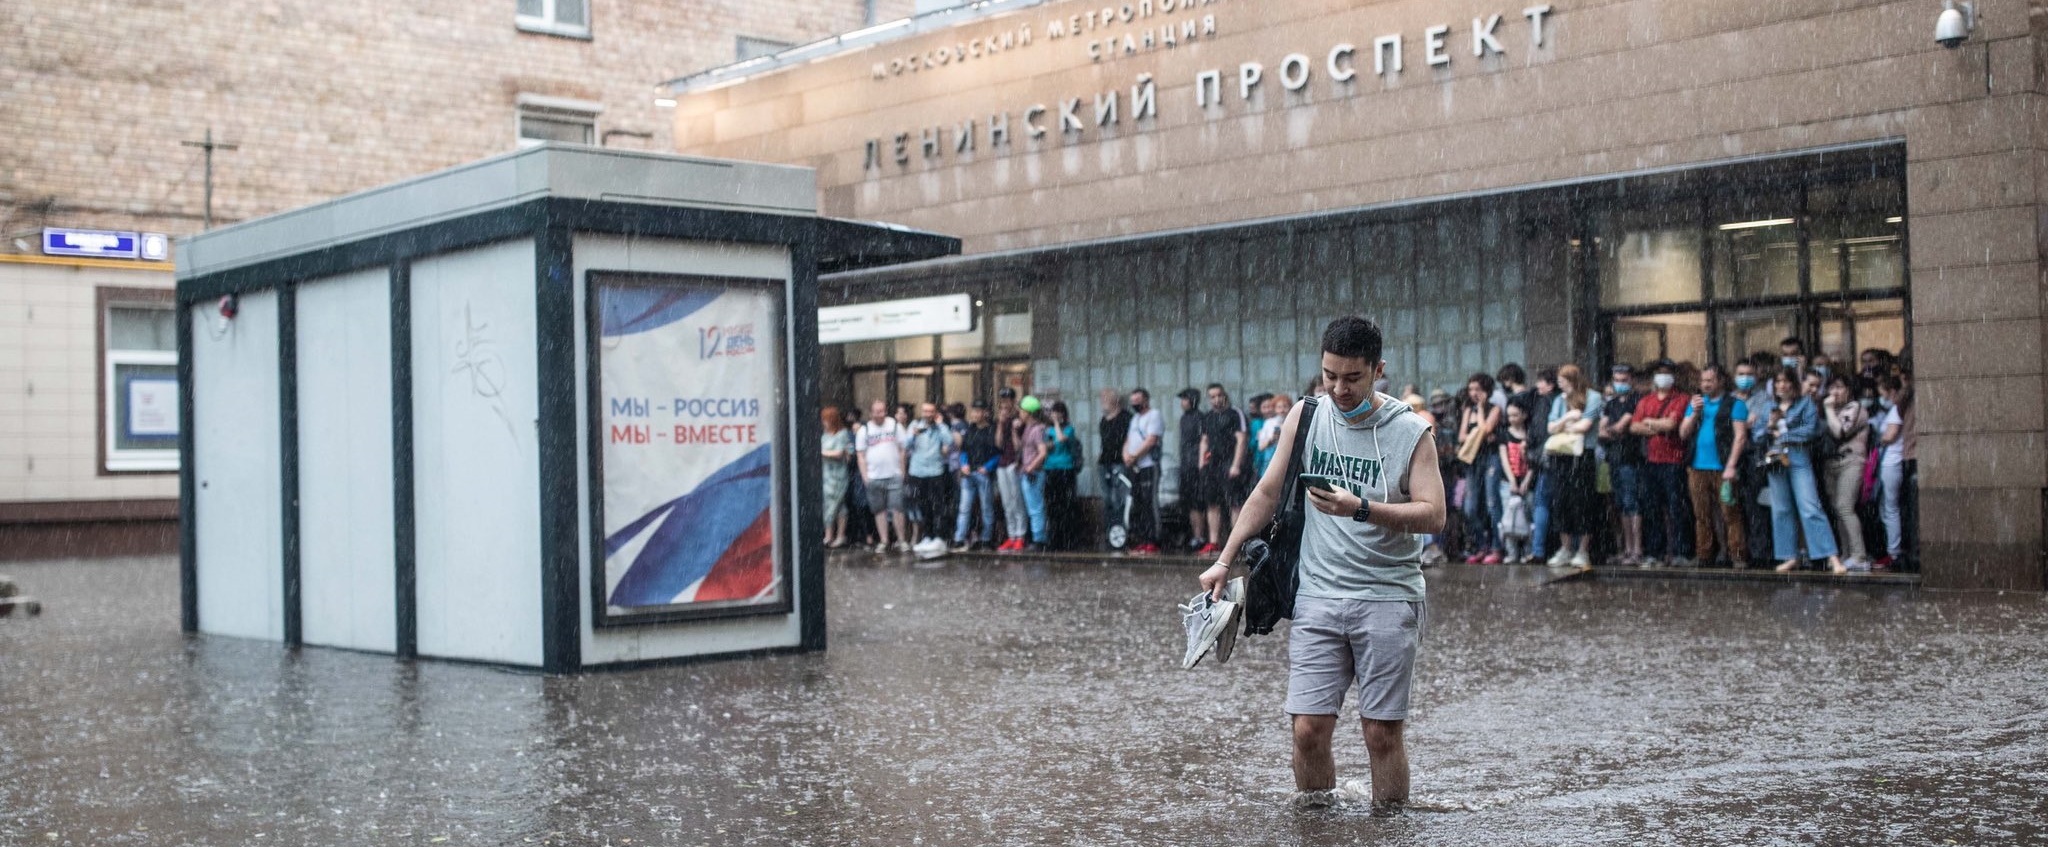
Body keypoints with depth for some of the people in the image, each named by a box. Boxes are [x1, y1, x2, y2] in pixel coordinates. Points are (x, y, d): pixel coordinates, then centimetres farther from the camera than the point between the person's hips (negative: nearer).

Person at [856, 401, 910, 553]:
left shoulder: (895, 425, 4)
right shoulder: (864, 430, 4)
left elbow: (902, 449, 7)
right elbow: (861, 456, 4)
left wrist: (902, 471, 2)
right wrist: (865, 477, -3)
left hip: (894, 476, -1)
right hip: (874, 477, 1)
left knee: (897, 508, -7)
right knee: (880, 510, 6)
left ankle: (902, 540, 1)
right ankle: (883, 541, 13)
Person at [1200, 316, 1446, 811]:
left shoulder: (1410, 432, -1)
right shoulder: (1306, 417, 7)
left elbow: (1433, 514, -10)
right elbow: (1268, 493, 16)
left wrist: (1360, 509, -22)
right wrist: (1225, 560, 14)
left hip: (1389, 597, -2)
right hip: (1318, 595, 2)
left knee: (1382, 732, -1)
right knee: (1308, 729, -4)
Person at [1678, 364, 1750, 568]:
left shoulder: (1734, 404, 3)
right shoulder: (1696, 403, 19)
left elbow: (1740, 436, -5)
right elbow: (1683, 434, 13)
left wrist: (1731, 466, -14)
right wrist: (1694, 413, -2)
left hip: (1722, 469, -5)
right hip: (1697, 468, 5)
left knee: (1730, 514, -8)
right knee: (1702, 515, 5)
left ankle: (1738, 557, -9)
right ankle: (1703, 556, 10)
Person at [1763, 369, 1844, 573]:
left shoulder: (1805, 403, 5)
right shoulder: (1770, 407, 17)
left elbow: (1811, 430, -7)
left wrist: (1782, 434, -3)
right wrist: (1769, 426, -5)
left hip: (1798, 458, -5)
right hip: (1776, 458, 5)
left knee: (1810, 508, -13)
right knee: (1781, 510, 4)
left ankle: (1832, 557, -16)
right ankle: (1791, 557, 11)